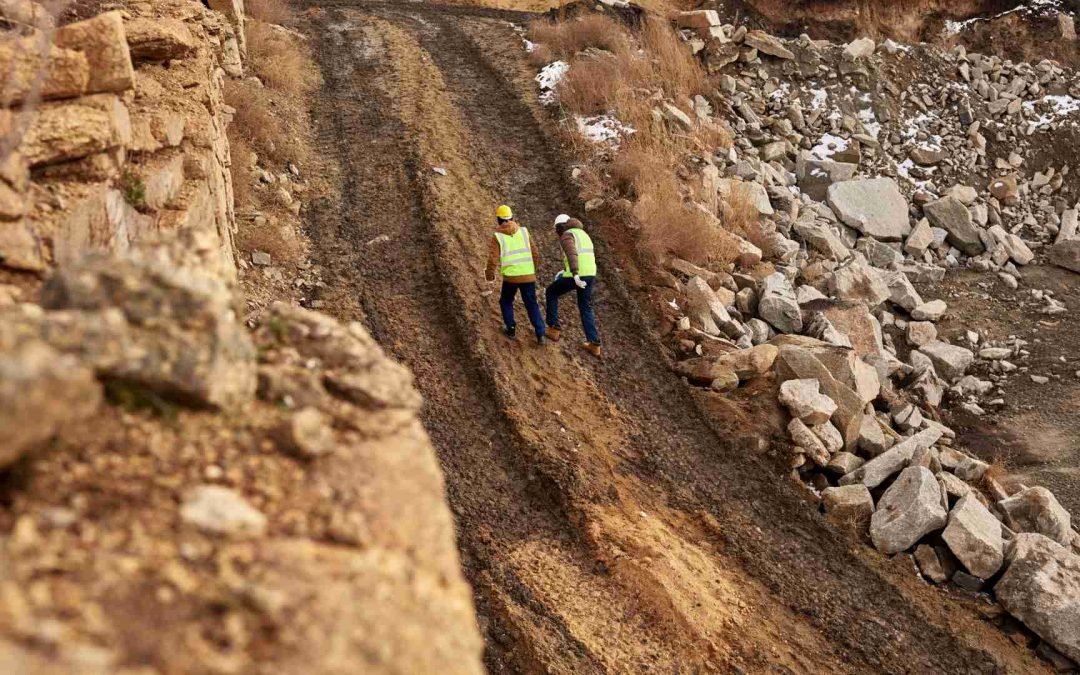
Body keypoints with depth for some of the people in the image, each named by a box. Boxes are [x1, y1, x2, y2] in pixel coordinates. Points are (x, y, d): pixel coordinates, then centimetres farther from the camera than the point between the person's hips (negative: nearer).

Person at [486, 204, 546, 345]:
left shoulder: (497, 236, -3)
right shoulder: (524, 231, 6)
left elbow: (493, 259, -6)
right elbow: (534, 253, 11)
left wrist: (490, 276, 8)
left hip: (510, 277, -2)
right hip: (528, 276, 3)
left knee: (506, 302, 23)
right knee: (532, 304, 12)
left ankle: (511, 329, 25)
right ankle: (540, 335, 6)